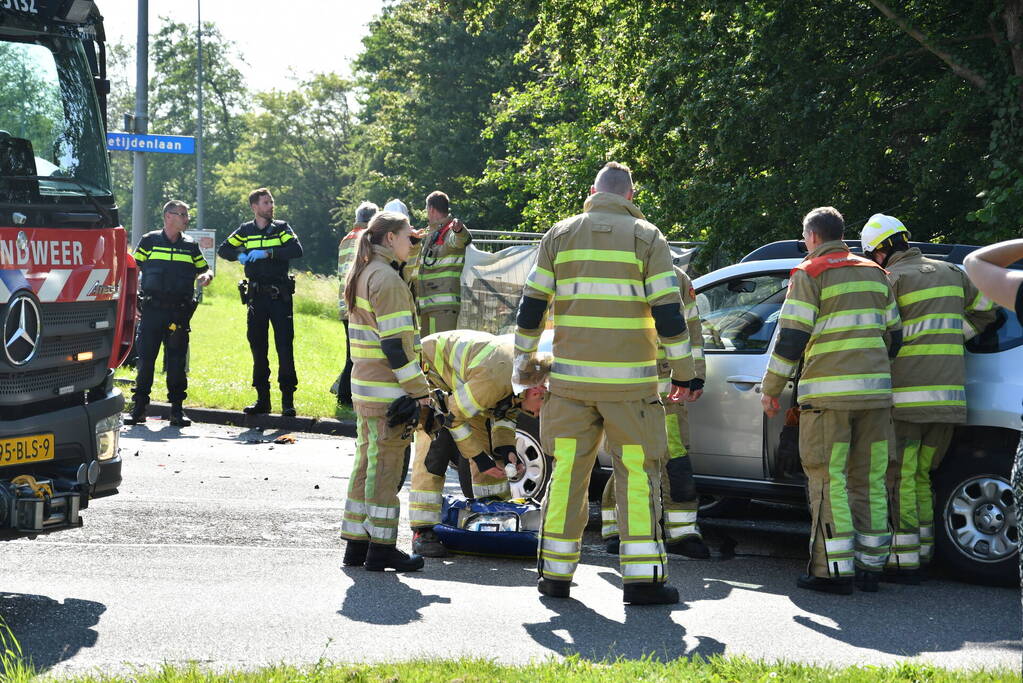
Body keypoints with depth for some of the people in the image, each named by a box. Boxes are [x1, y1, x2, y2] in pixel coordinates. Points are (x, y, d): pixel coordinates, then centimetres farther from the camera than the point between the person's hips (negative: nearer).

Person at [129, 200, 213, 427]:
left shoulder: (190, 246, 13)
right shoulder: (149, 241, 6)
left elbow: (204, 270, 20)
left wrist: (206, 276, -4)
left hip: (179, 312, 2)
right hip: (152, 309, -2)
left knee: (177, 361, 1)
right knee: (145, 358, -1)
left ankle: (177, 409, 7)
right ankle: (139, 407, 7)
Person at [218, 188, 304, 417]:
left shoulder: (281, 228, 3)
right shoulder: (245, 231, 10)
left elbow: (296, 250, -12)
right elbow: (223, 249, 11)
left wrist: (267, 253, -19)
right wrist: (240, 255, -9)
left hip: (280, 295, -3)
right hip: (256, 295, 3)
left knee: (285, 347, -7)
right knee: (258, 347, 6)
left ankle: (288, 400, -2)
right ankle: (262, 399, 14)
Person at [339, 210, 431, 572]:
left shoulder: (361, 275, 16)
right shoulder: (386, 278, -15)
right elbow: (395, 342, -20)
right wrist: (418, 390, -18)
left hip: (364, 387, 10)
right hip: (387, 391, -10)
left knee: (366, 464, 14)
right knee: (385, 467, -4)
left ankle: (356, 543, 17)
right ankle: (381, 549, 1)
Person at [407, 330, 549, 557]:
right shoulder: (494, 380, -40)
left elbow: (505, 412, 4)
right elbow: (454, 418, -27)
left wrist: (505, 449, -11)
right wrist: (480, 458, -20)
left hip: (460, 375, 9)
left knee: (486, 441, 5)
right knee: (433, 447, -18)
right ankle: (422, 532, -17)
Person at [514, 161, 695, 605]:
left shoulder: (561, 235, 8)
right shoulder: (645, 236, 1)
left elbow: (531, 305, 8)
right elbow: (668, 312, -5)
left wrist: (522, 360, 17)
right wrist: (683, 373, 1)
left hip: (571, 376, 3)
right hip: (629, 380, -2)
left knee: (567, 471, 9)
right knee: (637, 473, 2)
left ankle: (555, 573, 12)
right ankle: (642, 577, -1)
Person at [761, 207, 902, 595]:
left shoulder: (810, 274, -3)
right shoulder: (875, 274, 17)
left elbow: (791, 337, -8)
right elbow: (893, 336, 20)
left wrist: (771, 389, -1)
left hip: (829, 393, -6)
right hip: (875, 389, 6)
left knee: (828, 480, -3)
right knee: (869, 480, 10)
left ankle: (834, 570, -5)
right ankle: (870, 566, 12)